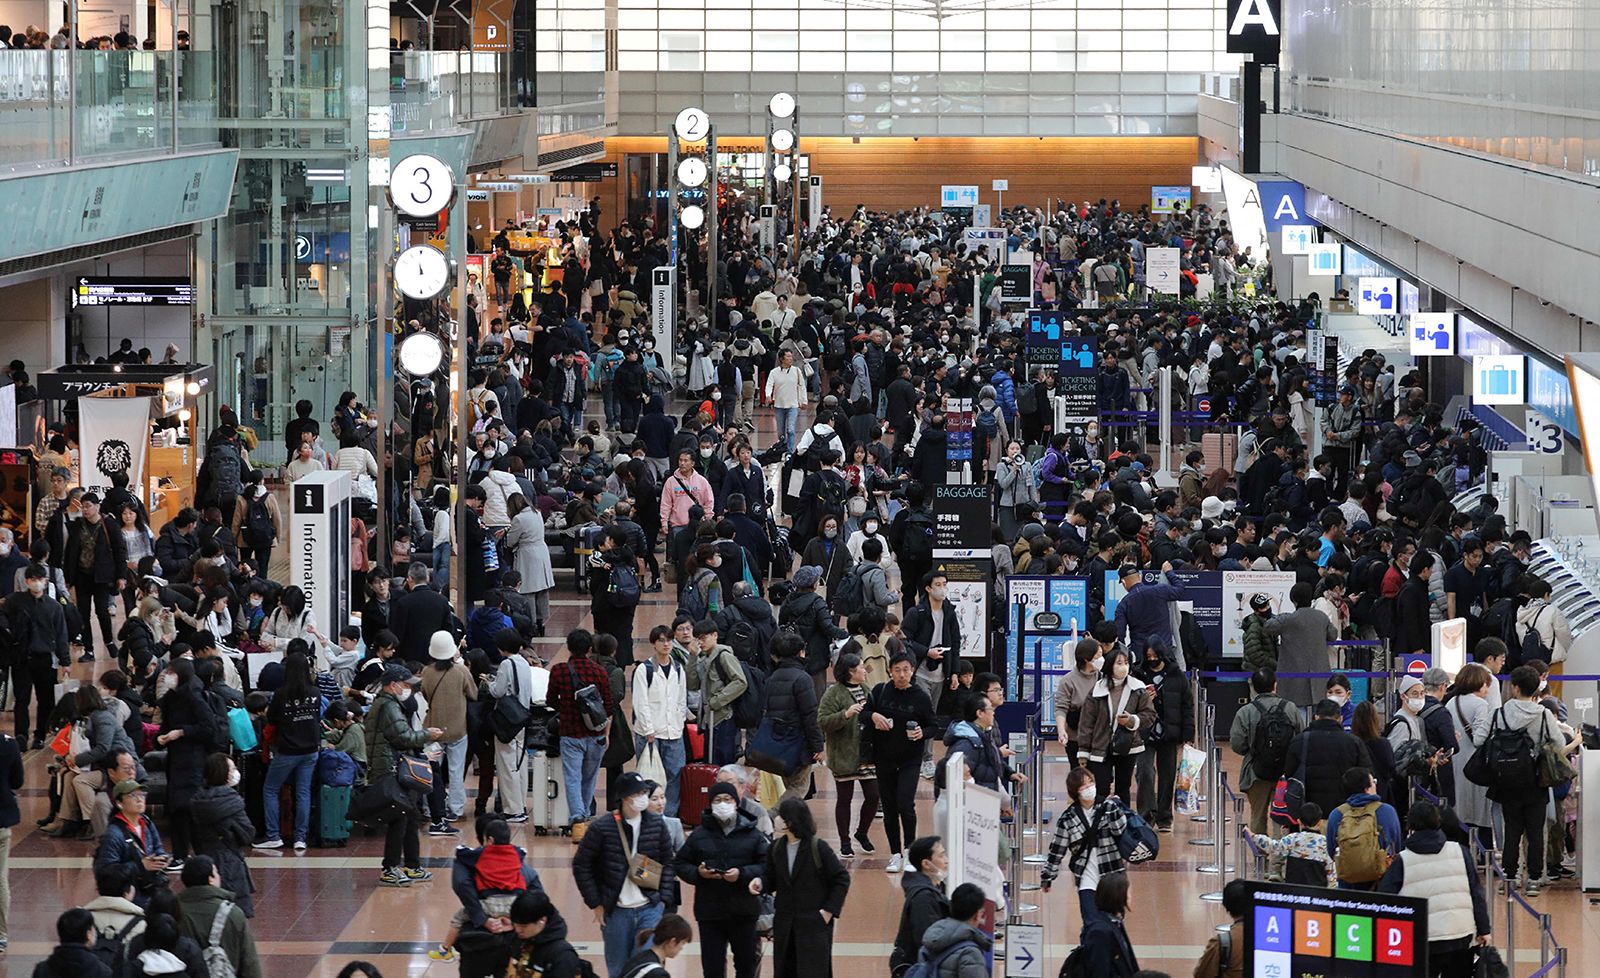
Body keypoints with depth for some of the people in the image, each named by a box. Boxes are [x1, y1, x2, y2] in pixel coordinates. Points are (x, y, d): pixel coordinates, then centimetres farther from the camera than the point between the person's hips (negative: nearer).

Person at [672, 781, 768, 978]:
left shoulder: (752, 834, 1)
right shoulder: (699, 835, 4)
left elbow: (766, 865, -5)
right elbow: (679, 864, 8)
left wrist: (742, 874, -20)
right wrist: (698, 873, -11)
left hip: (743, 912, 0)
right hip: (709, 912, 0)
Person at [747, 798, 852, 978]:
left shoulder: (818, 848, -12)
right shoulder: (776, 848, 3)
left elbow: (841, 879, -6)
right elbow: (771, 878, 13)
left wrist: (830, 910, -9)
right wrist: (760, 882, -10)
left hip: (814, 924, -5)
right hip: (784, 924, 5)